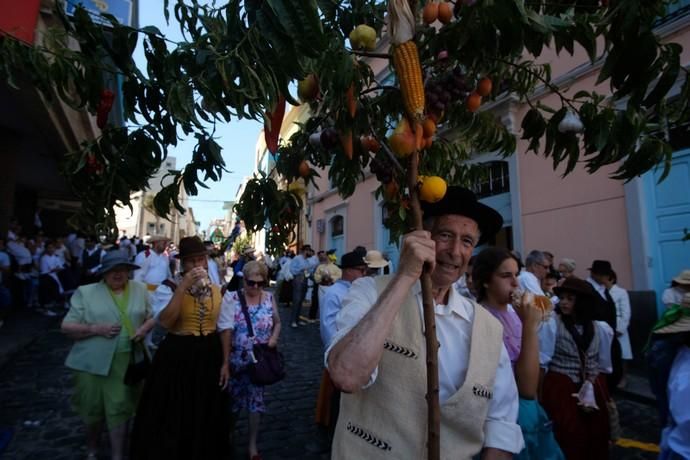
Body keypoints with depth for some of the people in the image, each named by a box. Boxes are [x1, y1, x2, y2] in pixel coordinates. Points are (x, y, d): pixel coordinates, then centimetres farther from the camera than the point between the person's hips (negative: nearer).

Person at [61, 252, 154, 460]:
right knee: (93, 410, 16)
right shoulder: (86, 292, -3)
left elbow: (152, 316, 12)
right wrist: (96, 329, -17)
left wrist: (144, 328, -8)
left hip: (128, 362, 1)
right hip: (93, 362, 0)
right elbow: (67, 327, -3)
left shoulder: (140, 289, 4)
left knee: (120, 410, 7)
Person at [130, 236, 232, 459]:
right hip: (177, 357, -3)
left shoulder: (217, 291, 1)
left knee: (206, 417, 18)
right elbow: (166, 321, -25)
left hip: (209, 357, 4)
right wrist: (183, 287, -27)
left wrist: (225, 363, 1)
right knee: (173, 417, 9)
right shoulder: (168, 288, -10)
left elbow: (225, 328, 4)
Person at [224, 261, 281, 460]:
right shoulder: (231, 298, -12)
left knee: (256, 399, 12)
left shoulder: (269, 298, -3)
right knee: (233, 400, 16)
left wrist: (274, 338, -8)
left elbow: (277, 323, 9)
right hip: (235, 360, -1)